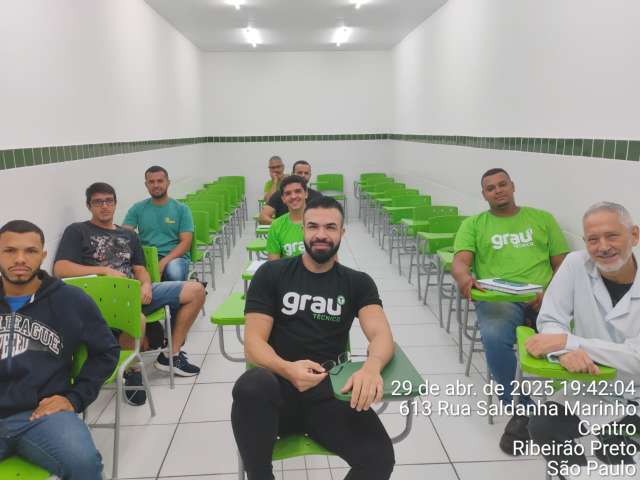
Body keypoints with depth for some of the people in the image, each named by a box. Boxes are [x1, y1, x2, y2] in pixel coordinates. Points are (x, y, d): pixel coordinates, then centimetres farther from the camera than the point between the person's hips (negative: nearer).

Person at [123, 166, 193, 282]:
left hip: (175, 256, -1)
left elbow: (185, 242, -2)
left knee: (174, 272, -37)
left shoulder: (182, 209, 6)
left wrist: (164, 262, -19)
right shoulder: (137, 209, 11)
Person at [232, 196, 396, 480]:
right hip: (278, 387, 0)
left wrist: (372, 366, -32)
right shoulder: (271, 274, 4)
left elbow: (381, 335, -6)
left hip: (329, 392, 1)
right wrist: (287, 369, -27)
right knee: (252, 386, -36)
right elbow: (253, 343, -4)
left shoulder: (358, 283, 9)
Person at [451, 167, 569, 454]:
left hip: (543, 298, 1)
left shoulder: (542, 218, 20)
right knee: (494, 337, -34)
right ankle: (522, 409, -11)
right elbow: (460, 262, 1)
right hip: (498, 299, -1)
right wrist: (464, 277, -24)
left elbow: (563, 264, 14)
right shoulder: (473, 224, 16)